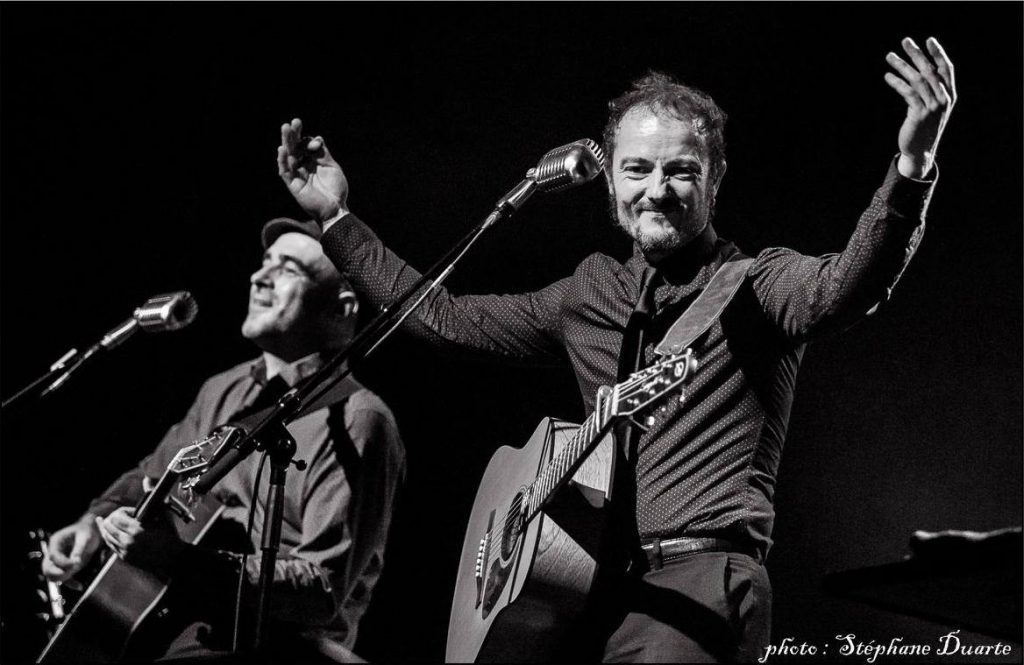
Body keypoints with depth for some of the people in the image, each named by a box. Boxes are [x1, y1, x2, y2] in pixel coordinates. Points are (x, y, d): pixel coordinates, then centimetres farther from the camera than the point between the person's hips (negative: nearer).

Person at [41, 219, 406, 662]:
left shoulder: (355, 423, -15)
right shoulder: (225, 391, 12)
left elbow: (324, 592, -21)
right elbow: (150, 476, 29)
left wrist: (183, 558, -27)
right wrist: (95, 521, 7)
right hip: (171, 617, 8)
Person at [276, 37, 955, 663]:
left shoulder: (756, 283, 0)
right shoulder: (591, 295, 18)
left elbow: (842, 289, -23)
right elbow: (442, 316, 26)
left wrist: (911, 170, -40)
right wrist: (337, 220, 25)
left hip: (700, 577, -6)